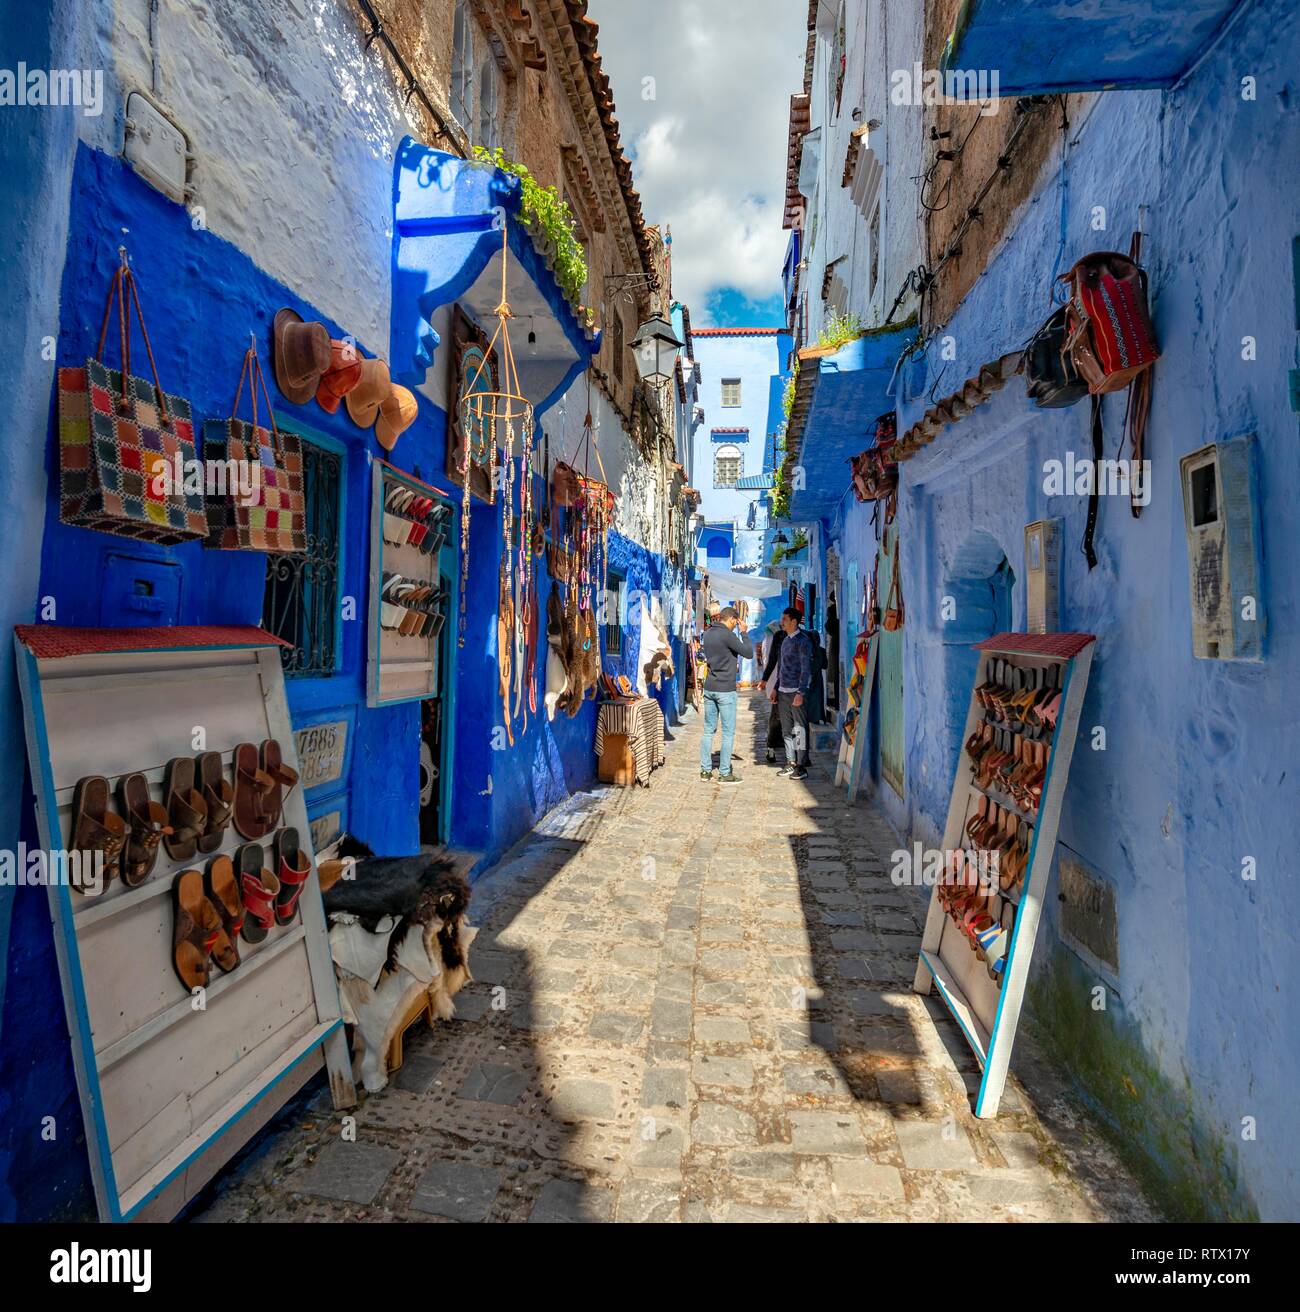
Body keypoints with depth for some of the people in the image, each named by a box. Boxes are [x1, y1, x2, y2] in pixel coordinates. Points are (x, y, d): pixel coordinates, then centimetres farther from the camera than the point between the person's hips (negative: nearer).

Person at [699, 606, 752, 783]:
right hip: (725, 689, -7)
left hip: (709, 688, 7)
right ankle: (724, 773, 6)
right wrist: (744, 632, 0)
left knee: (708, 730, 12)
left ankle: (705, 770, 16)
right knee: (728, 732, 2)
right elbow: (749, 652, -10)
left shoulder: (707, 633, 8)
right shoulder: (727, 635, -16)